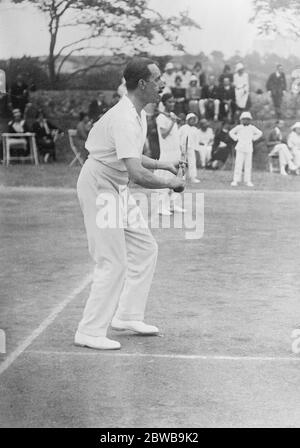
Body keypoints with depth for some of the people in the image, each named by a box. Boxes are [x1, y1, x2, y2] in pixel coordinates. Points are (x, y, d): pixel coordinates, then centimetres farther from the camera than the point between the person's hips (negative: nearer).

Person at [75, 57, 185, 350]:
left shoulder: (137, 113, 6)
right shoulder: (125, 120, -27)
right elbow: (137, 174, -35)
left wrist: (160, 164, 9)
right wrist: (170, 183, -19)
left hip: (117, 188, 10)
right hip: (99, 187, -10)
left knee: (145, 249, 14)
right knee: (113, 263, -8)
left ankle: (127, 316, 23)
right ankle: (90, 333, 1)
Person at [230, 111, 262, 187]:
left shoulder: (252, 128, 5)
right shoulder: (239, 127, 1)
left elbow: (260, 133, 18)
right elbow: (231, 132, 14)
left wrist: (253, 139, 10)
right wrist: (236, 138, 5)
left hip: (249, 148, 2)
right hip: (240, 148, -2)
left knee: (248, 165, 3)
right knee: (238, 164, -6)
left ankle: (248, 181, 8)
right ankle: (236, 180, -3)